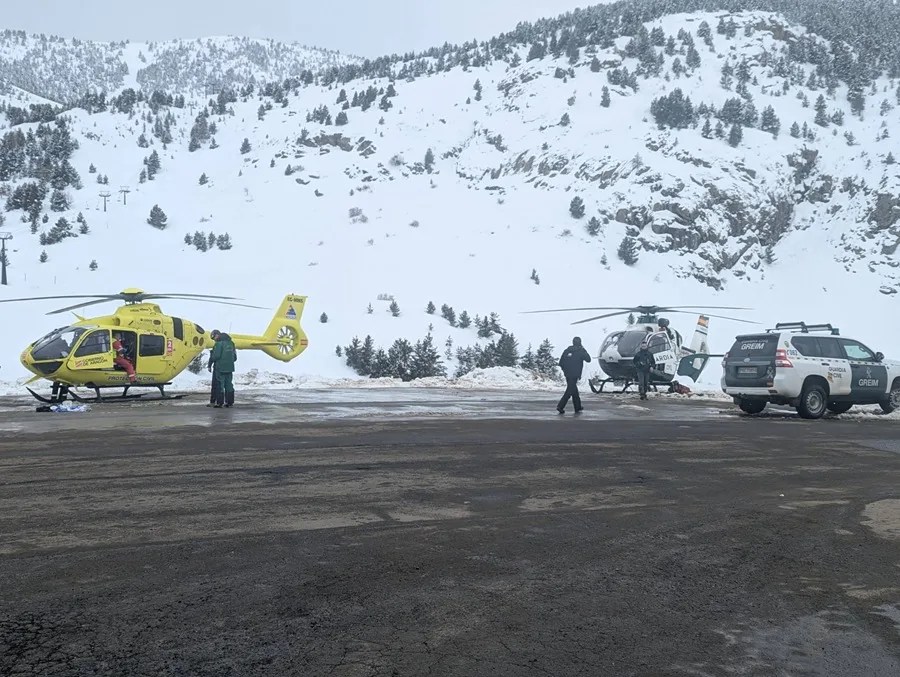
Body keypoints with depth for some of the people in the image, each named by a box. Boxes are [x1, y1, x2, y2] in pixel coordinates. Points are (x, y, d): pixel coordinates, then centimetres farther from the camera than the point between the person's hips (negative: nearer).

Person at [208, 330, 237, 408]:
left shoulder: (219, 344, -8)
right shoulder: (231, 344, 12)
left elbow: (216, 356, -15)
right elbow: (235, 358, 16)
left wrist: (211, 361, 3)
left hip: (220, 368, -6)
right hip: (229, 368, 6)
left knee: (220, 385, -3)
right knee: (229, 385, 10)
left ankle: (219, 403, -4)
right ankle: (230, 402, 11)